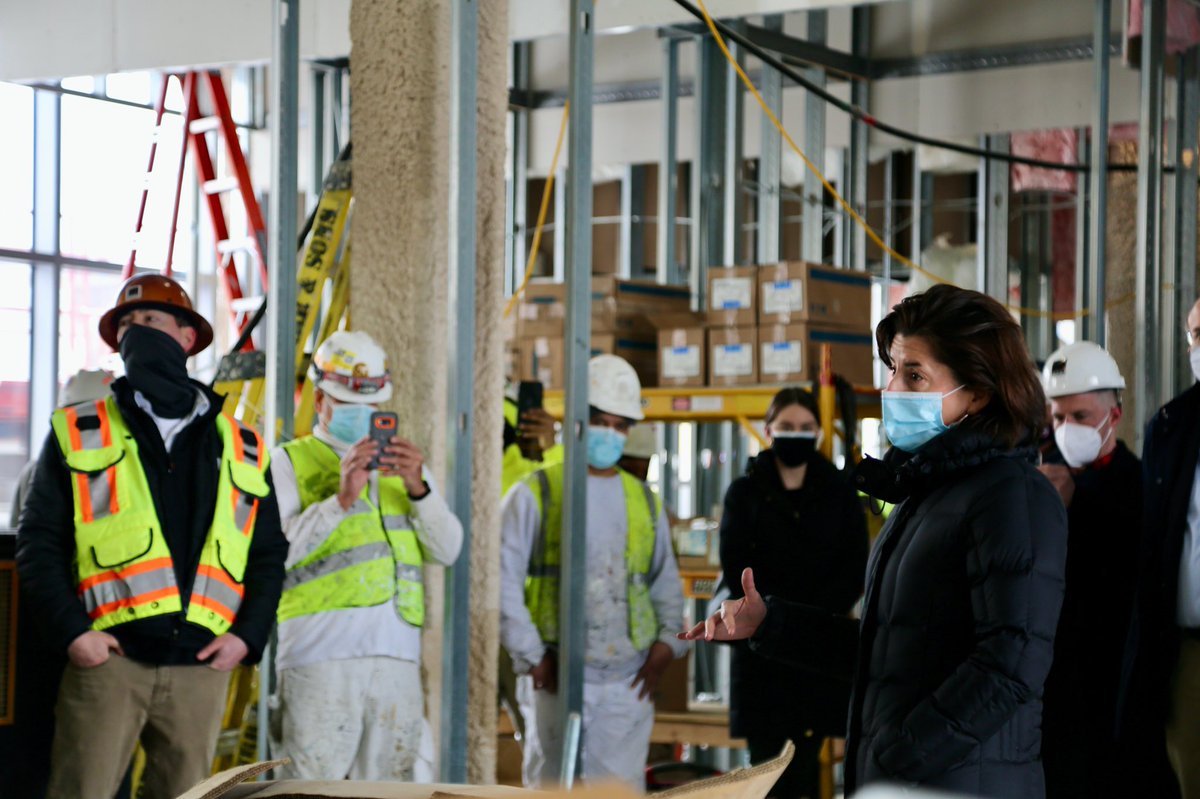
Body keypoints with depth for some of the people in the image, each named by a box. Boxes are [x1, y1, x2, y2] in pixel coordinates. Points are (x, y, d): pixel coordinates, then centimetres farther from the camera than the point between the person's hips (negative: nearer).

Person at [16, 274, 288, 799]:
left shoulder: (243, 452, 16)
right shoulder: (78, 435, 10)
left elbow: (269, 556, 17)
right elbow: (38, 543, 4)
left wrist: (247, 635, 1)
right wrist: (71, 631, -9)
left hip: (202, 665, 2)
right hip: (107, 657, -2)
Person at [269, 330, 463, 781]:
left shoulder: (404, 465, 24)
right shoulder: (291, 462, 11)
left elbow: (447, 550, 11)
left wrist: (418, 489, -6)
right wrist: (341, 499, -17)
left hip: (397, 654, 5)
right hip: (321, 654, -4)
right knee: (311, 780, -11)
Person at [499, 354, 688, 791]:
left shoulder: (644, 502, 16)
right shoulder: (535, 495, 2)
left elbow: (667, 584, 22)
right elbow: (502, 582, -3)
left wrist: (668, 641, 5)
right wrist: (532, 655, -7)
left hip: (628, 683, 3)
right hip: (556, 679, -3)